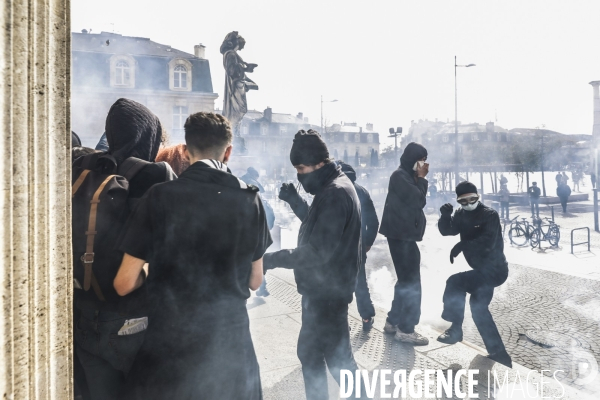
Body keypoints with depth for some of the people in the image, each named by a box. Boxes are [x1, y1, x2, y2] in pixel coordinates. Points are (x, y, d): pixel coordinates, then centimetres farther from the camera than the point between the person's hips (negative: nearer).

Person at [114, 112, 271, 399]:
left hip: (170, 341, -2)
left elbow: (124, 284, -8)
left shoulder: (160, 197, -12)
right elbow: (254, 280, 5)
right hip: (231, 339, 3)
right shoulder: (249, 200, -5)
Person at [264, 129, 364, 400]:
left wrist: (271, 260, -23)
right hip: (322, 288, 10)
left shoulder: (335, 194, -23)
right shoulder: (331, 187, 9)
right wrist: (294, 201, 10)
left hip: (328, 290, -10)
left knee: (338, 358, 4)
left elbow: (317, 251, -27)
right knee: (309, 351, 21)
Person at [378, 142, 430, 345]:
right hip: (400, 236, -11)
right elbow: (417, 200, -18)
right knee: (411, 282, -7)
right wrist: (422, 178, -9)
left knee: (406, 280, 16)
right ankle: (405, 329, 1)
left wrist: (420, 179, 7)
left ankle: (393, 321, 25)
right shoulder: (400, 176, -14)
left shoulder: (409, 177, 16)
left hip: (406, 235, 11)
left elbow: (419, 202, 17)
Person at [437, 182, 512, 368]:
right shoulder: (461, 215, 5)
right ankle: (498, 353, 24)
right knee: (478, 307, 12)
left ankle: (455, 329, -6)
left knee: (454, 282, -22)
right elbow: (446, 230, -4)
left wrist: (461, 246, -32)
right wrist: (445, 215, -22)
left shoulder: (490, 215, -17)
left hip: (494, 269, -9)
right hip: (483, 269, 9)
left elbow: (487, 243, -31)